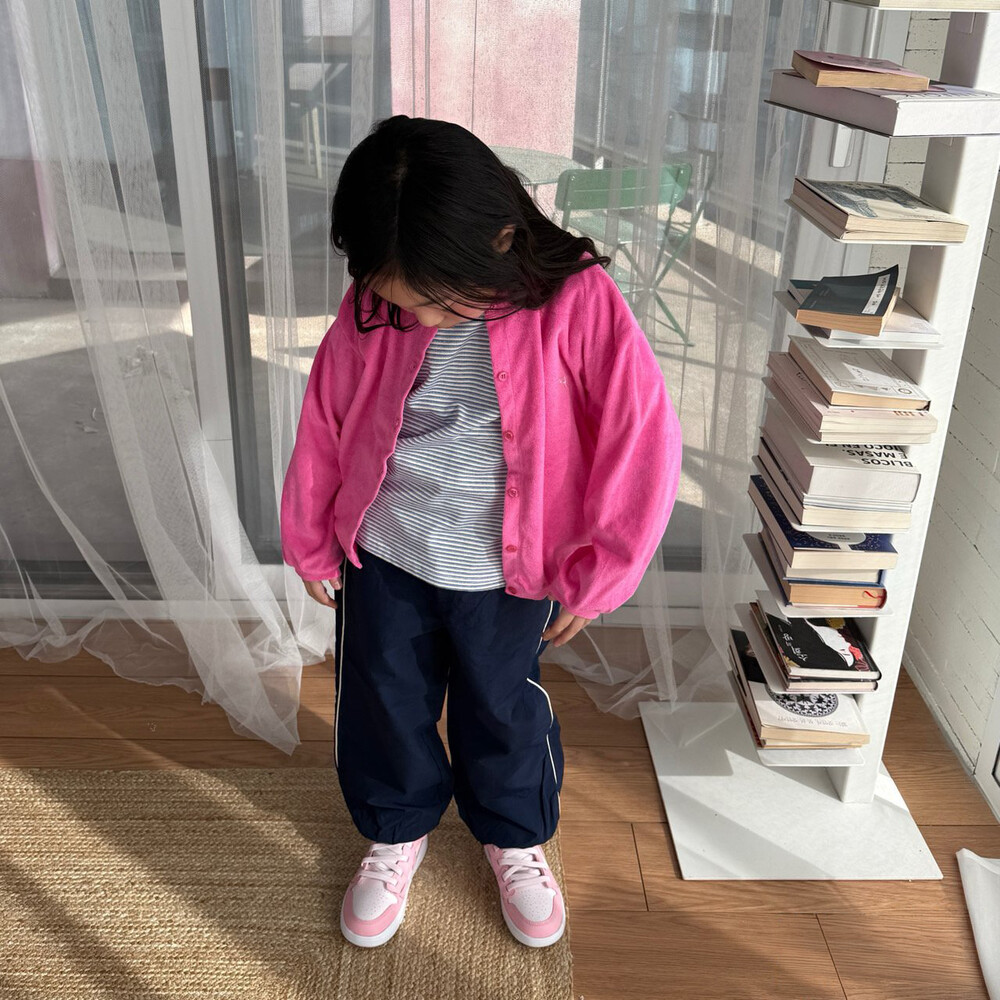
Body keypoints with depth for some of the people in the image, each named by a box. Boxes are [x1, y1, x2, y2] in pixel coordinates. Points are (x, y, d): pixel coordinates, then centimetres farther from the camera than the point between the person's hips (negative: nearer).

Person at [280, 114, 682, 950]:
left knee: (502, 710, 17)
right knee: (382, 707, 18)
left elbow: (644, 442, -17)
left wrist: (592, 579, -11)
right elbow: (324, 424, 0)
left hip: (506, 572, -2)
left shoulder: (577, 303, -21)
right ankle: (397, 831, 47)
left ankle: (515, 836, 47)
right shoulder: (370, 310, -12)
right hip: (381, 557, 3)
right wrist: (311, 544, 10)